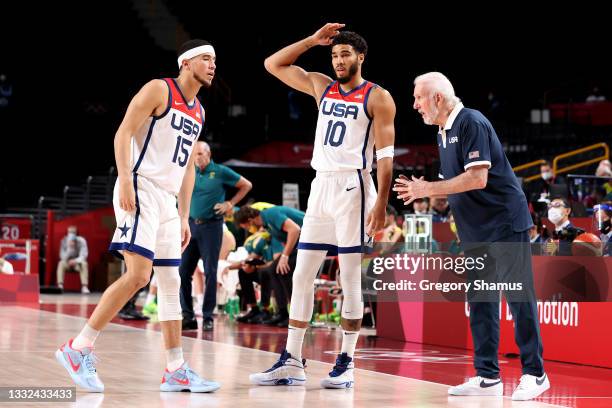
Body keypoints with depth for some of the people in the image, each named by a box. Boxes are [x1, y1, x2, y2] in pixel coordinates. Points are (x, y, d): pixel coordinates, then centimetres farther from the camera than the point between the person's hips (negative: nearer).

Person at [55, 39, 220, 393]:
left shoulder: (198, 111, 21)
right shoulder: (159, 90, -4)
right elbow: (124, 133, -11)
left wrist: (184, 217, 20)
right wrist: (125, 181, -23)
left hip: (166, 200, 9)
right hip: (140, 189, -9)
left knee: (171, 282, 7)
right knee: (138, 274, -19)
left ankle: (176, 371, 9)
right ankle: (79, 349, -13)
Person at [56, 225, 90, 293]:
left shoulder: (81, 241, -16)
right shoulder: (64, 241, -12)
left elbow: (83, 255, -20)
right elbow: (63, 257, -18)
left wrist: (75, 261, -39)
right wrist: (69, 248, -34)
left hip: (78, 262, -1)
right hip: (68, 262, 1)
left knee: (84, 264, -34)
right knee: (61, 263, -31)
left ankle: (84, 287, -37)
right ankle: (60, 286, -33)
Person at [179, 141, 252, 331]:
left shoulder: (220, 172, -2)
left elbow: (246, 185, 5)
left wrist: (230, 204, 0)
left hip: (211, 225, -4)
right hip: (191, 224, 4)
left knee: (210, 272, -3)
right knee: (183, 271, -1)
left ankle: (208, 317, 2)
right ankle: (188, 316, 5)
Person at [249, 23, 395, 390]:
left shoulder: (377, 98, -3)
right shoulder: (322, 87, 14)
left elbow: (385, 155, -9)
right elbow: (274, 64, 17)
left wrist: (381, 204, -16)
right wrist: (314, 41, 9)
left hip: (352, 187, -6)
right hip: (321, 186, 6)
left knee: (351, 278, -3)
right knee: (302, 276, 4)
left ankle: (347, 362, 3)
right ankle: (292, 362, 9)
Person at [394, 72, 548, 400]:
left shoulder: (472, 123, -15)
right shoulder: (443, 133, 13)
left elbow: (477, 178, -23)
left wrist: (428, 188, -17)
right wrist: (422, 192, 5)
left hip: (505, 225, -9)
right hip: (475, 232, 9)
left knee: (519, 297, -5)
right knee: (479, 302, 8)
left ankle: (534, 374, 0)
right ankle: (487, 376, 13)